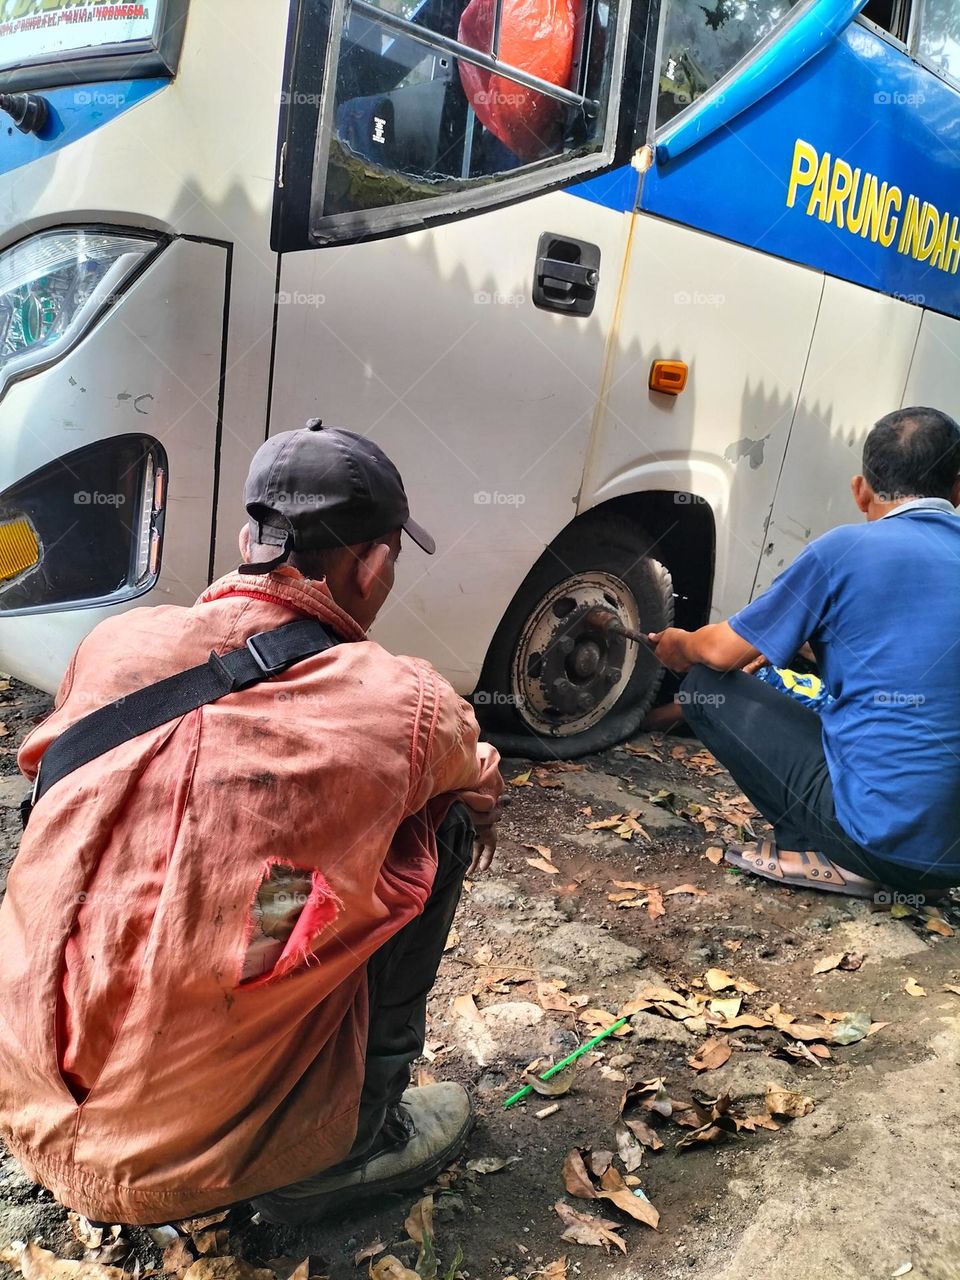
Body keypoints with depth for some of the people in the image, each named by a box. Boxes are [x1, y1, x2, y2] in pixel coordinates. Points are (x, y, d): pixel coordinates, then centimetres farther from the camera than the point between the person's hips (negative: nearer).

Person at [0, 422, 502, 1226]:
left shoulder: (113, 647, -5)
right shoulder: (402, 705, -17)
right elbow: (480, 786, 8)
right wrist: (482, 806, 34)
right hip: (198, 1156, -5)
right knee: (438, 829, 3)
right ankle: (346, 1149, 13)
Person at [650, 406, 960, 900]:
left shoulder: (849, 549, -8)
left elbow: (722, 651, -1)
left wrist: (680, 646, 22)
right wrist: (802, 647, 34)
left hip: (881, 834, -7)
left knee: (706, 688, 4)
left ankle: (824, 855, -1)